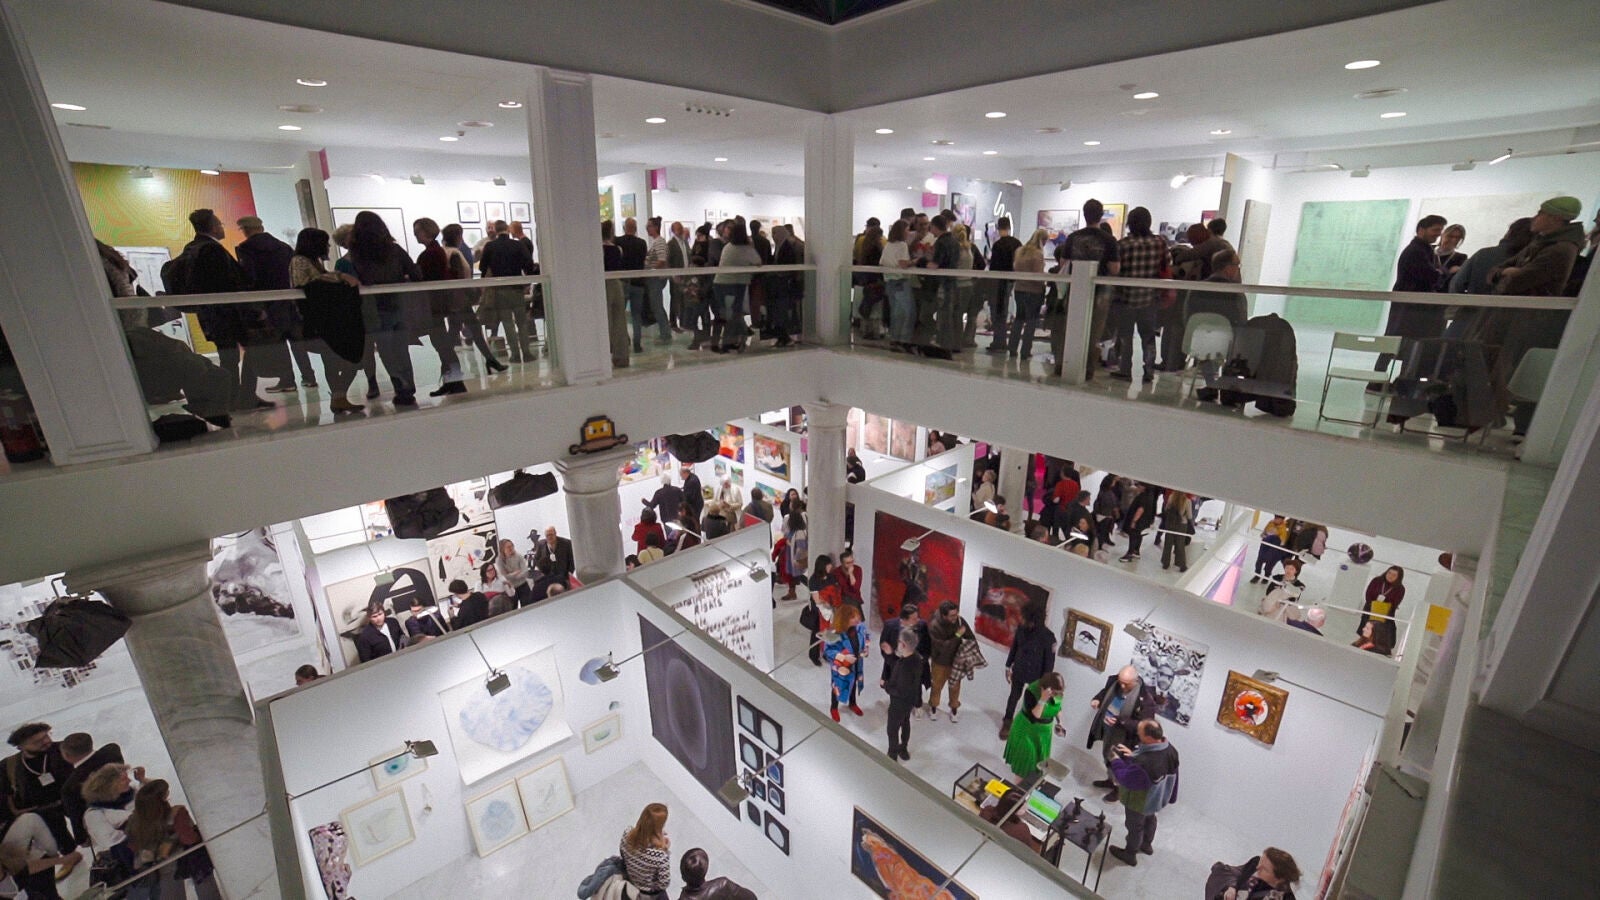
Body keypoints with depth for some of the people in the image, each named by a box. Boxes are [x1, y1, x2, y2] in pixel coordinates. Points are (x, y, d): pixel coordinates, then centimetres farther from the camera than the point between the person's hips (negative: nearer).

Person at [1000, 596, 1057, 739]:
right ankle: (1007, 723, 39)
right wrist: (1008, 666, 8)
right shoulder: (1021, 628, -13)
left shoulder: (1048, 637, -27)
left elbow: (1049, 661, -17)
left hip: (1036, 675, -4)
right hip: (1018, 671, 4)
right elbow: (1014, 647, 2)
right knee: (1014, 696, 20)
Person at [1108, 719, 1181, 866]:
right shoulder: (1170, 750, -21)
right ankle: (1147, 845, 61)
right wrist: (1133, 755, -8)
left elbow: (1125, 779, -30)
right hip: (1157, 798, 7)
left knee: (1135, 826, 21)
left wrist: (1116, 761, -17)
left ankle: (1130, 854, 47)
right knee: (1149, 819, 35)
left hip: (1140, 802, -7)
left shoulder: (1144, 763, -47)